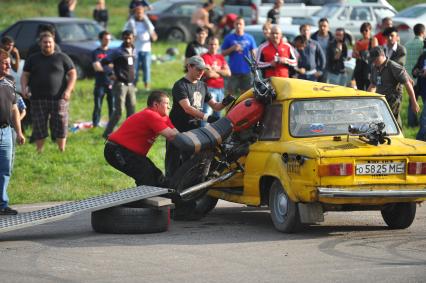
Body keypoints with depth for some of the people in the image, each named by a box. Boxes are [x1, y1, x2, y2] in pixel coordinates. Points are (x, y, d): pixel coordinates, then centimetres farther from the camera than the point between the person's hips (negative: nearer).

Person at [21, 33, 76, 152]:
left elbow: (72, 74, 4)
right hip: (38, 99, 2)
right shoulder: (33, 59, 13)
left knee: (60, 125, -2)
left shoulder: (62, 58, 6)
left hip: (58, 99, -2)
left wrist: (68, 90, -10)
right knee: (39, 127, 1)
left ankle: (62, 151, 6)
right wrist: (23, 88, -8)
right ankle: (39, 151, 6)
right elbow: (25, 75, 12)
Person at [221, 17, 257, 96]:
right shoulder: (229, 38, 4)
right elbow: (223, 53, 5)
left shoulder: (249, 38, 8)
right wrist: (232, 49, -12)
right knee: (230, 93, -4)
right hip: (233, 71, -2)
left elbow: (253, 53, 10)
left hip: (246, 71, 2)